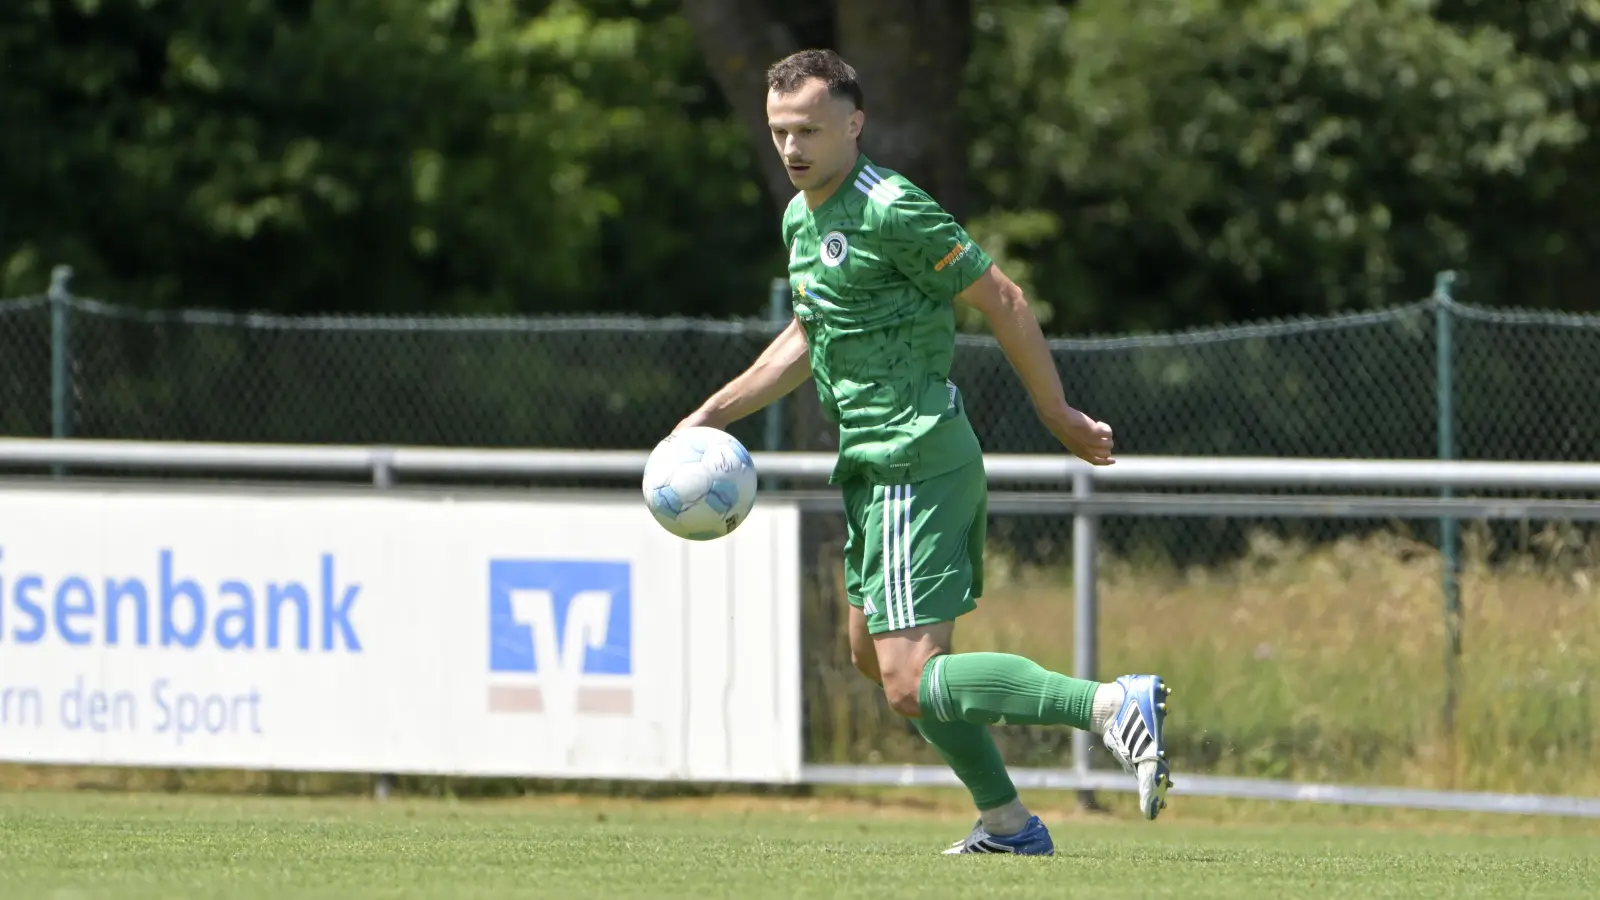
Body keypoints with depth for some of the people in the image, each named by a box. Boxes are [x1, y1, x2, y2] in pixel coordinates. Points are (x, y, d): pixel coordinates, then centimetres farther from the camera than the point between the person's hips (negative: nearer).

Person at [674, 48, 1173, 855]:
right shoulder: (802, 217, 13)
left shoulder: (890, 211, -17)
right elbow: (807, 338, 28)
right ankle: (1007, 824, 28)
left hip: (915, 465, -10)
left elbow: (1001, 300, -13)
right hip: (875, 464, 10)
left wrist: (1057, 413, -7)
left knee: (911, 683, -18)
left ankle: (1112, 706, -23)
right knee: (872, 652, 22)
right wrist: (712, 414, 24)